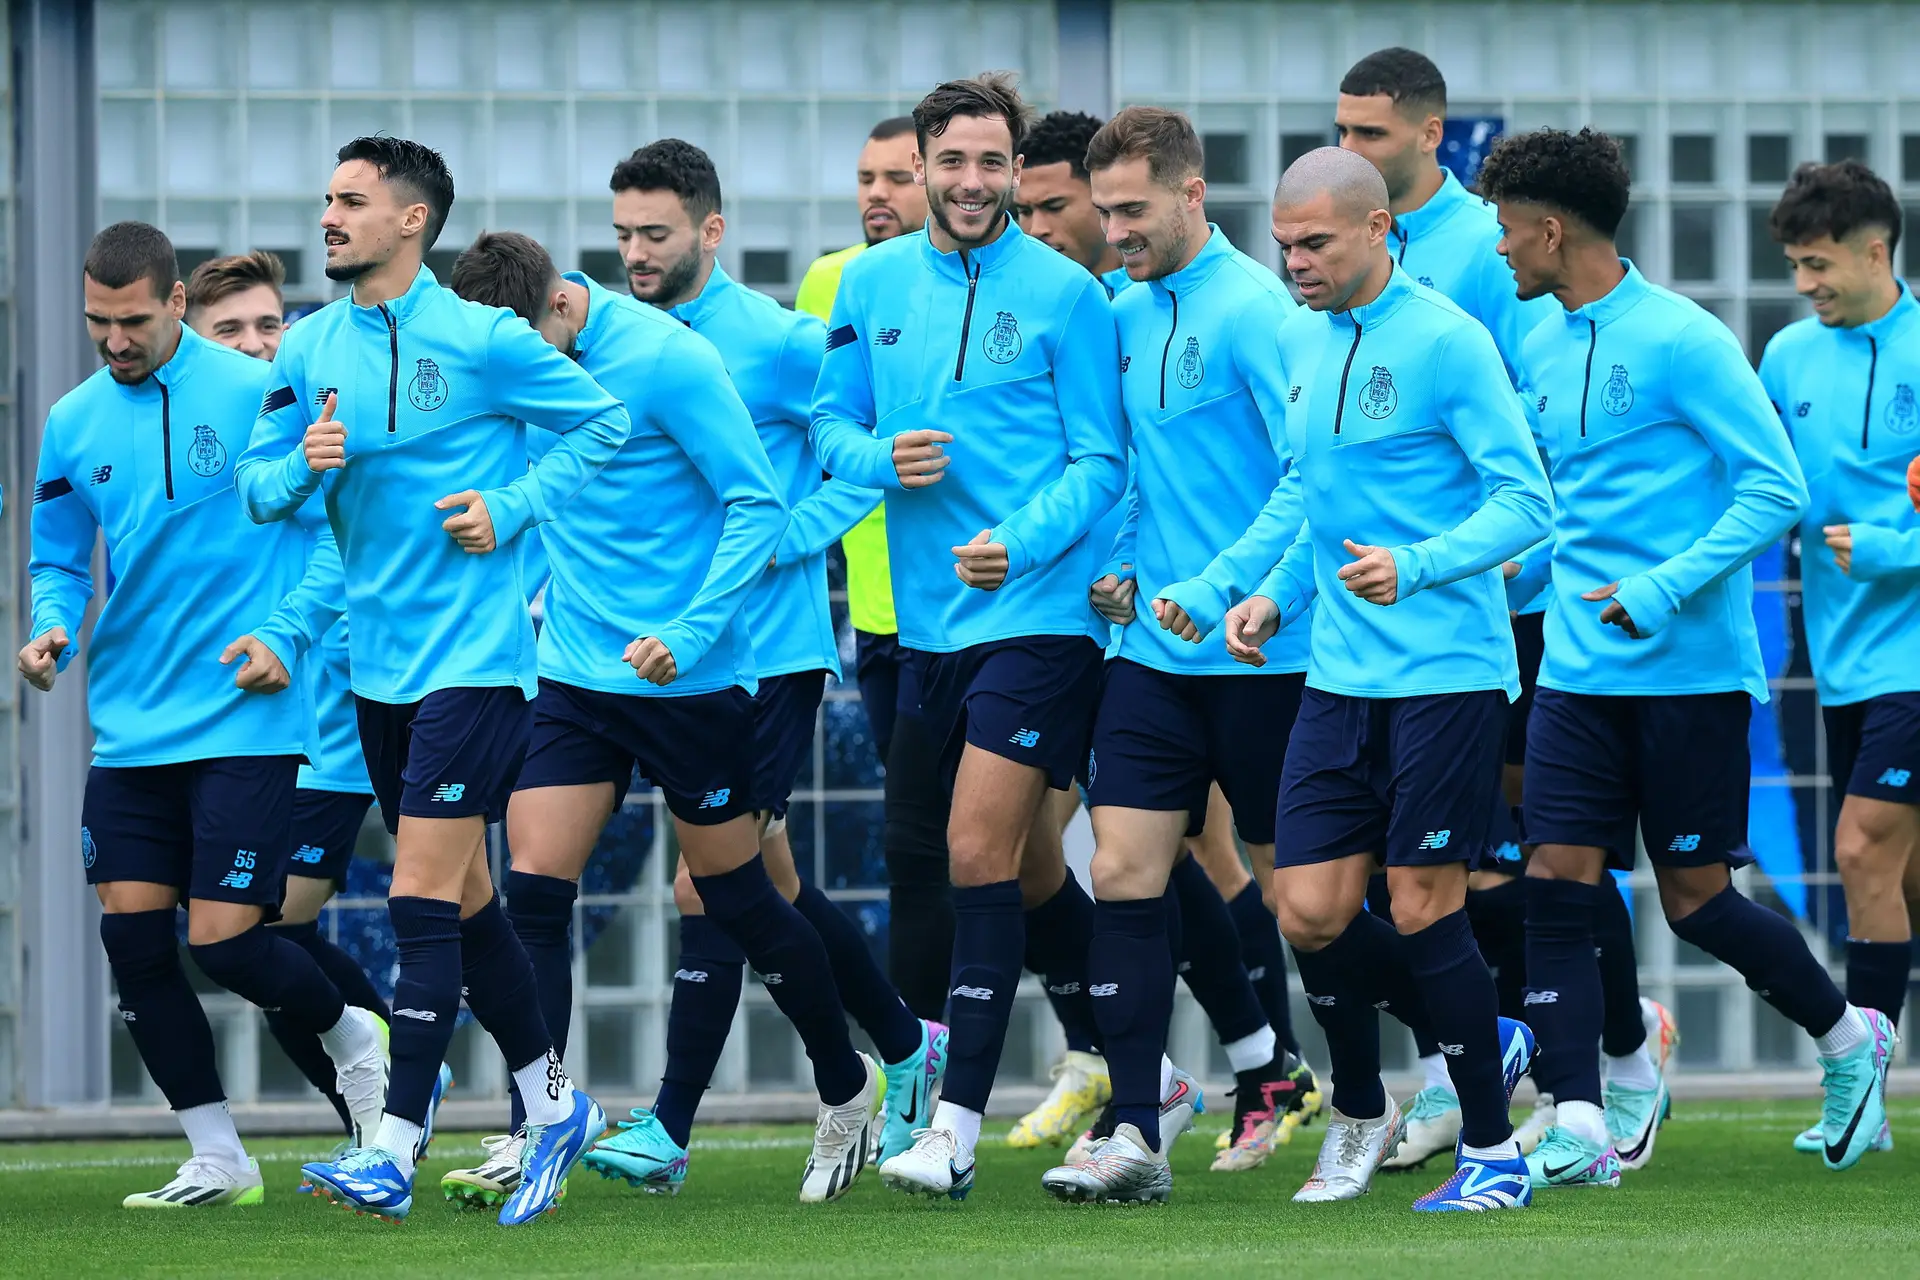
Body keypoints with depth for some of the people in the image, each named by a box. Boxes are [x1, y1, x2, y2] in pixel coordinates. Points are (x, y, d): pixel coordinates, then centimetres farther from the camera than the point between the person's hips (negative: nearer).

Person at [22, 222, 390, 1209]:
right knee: (132, 942, -1)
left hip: (243, 721, -5)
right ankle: (217, 1161, 11)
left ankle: (353, 1038, 23)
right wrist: (52, 631, -4)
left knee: (223, 941, -9)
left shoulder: (257, 394, -6)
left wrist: (284, 634, -13)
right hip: (129, 728, 5)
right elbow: (59, 561, 16)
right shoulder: (73, 423, 8)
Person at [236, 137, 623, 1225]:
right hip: (379, 662, 6)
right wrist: (304, 465, -11)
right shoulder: (310, 349, 7)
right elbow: (259, 486, 10)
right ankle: (556, 1103, 28)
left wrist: (513, 507, -10)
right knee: (462, 897, 13)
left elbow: (603, 422, -1)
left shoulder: (483, 339, -8)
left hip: (473, 653, -6)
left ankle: (395, 1153, -15)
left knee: (424, 898, -12)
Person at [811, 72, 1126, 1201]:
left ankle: (958, 1130, -12)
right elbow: (831, 427, 13)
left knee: (980, 855, -13)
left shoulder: (1065, 293, -5)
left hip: (1038, 610, -5)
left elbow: (1102, 461, -5)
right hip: (927, 615, 6)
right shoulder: (871, 286, 9)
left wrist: (1017, 543, -20)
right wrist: (886, 460, -8)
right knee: (1024, 864, 13)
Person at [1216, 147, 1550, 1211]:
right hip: (1339, 675, 7)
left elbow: (1525, 502, -13)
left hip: (1447, 672, -6)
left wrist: (1413, 569, -26)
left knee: (1420, 908, -5)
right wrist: (1277, 594, 13)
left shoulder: (1445, 340, -11)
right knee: (1309, 912, -1)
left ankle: (1491, 1149, 9)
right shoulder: (1301, 340, 12)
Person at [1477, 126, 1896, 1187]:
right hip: (1579, 670, 6)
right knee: (1556, 886, -6)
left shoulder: (1681, 341, -12)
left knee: (1695, 900, 2)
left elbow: (1776, 488, -14)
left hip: (1691, 669, -6)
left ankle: (1848, 1039, 26)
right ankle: (1579, 1129, -4)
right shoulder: (1543, 351, 11)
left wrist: (1663, 591, -20)